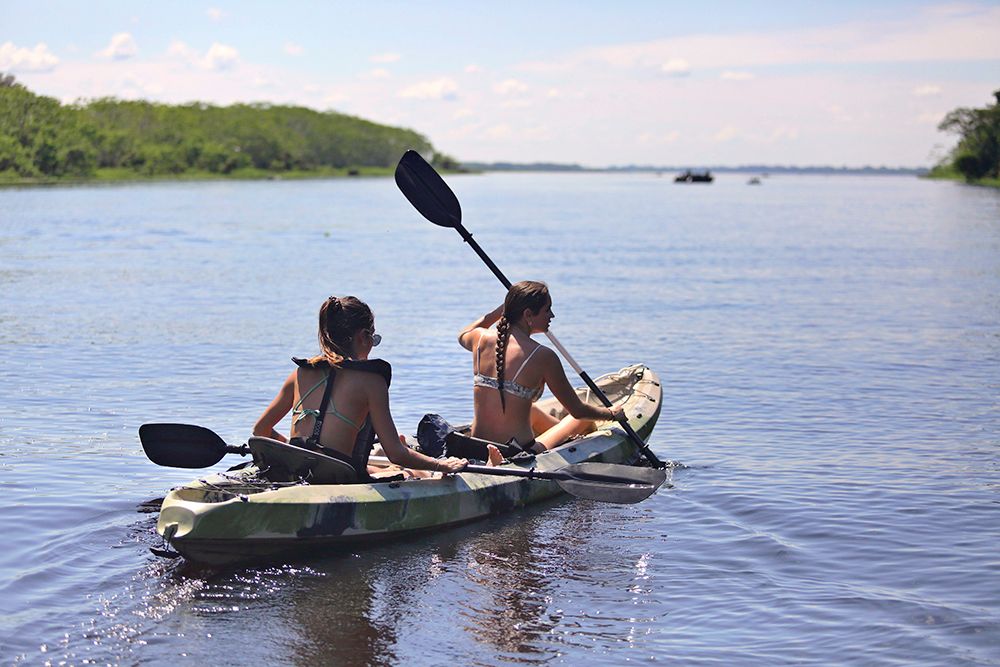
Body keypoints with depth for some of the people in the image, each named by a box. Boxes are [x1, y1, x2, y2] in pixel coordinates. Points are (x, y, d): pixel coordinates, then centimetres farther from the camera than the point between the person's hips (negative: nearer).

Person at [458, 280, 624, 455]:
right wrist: (612, 413, 15)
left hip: (476, 453, 6)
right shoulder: (542, 356, -15)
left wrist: (499, 311, 26)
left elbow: (463, 336, 30)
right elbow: (578, 410, -3)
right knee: (585, 420, 18)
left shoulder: (481, 339, 0)